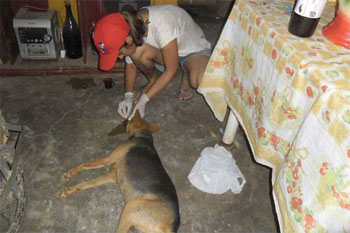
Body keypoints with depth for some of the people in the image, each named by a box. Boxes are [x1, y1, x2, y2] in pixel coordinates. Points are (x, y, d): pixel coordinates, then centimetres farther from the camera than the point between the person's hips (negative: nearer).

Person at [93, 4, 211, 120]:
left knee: (197, 80, -39)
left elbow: (171, 70, -28)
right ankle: (153, 80, 3)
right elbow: (131, 65, -3)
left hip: (195, 49, -5)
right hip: (163, 51, 5)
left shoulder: (161, 26, -38)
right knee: (136, 51, -28)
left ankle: (187, 77, -2)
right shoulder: (132, 31, -19)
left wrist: (143, 100, -28)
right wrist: (128, 96, -16)